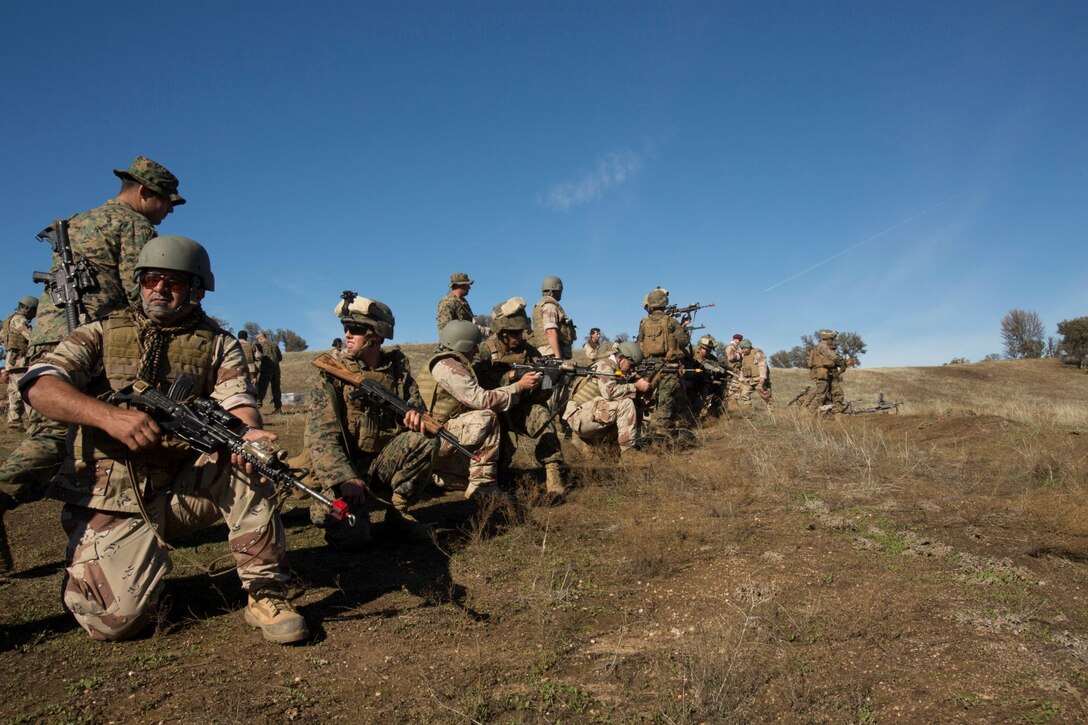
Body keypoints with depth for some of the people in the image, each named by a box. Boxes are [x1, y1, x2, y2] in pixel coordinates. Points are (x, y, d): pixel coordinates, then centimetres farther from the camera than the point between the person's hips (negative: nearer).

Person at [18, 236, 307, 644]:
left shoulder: (218, 345, 7)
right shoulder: (102, 334, 5)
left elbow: (237, 402, -8)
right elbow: (39, 385, -11)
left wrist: (249, 434, -34)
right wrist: (110, 415, -31)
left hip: (184, 490, 1)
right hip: (112, 499, -1)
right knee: (118, 618, -19)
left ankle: (265, 592, -18)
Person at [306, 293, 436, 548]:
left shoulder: (397, 368, 1)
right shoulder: (333, 373, -9)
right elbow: (321, 434, -17)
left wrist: (415, 415, -23)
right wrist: (345, 478, -32)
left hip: (383, 460, 4)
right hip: (343, 463, -3)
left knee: (425, 440, -25)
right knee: (352, 535, -30)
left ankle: (399, 511, -3)